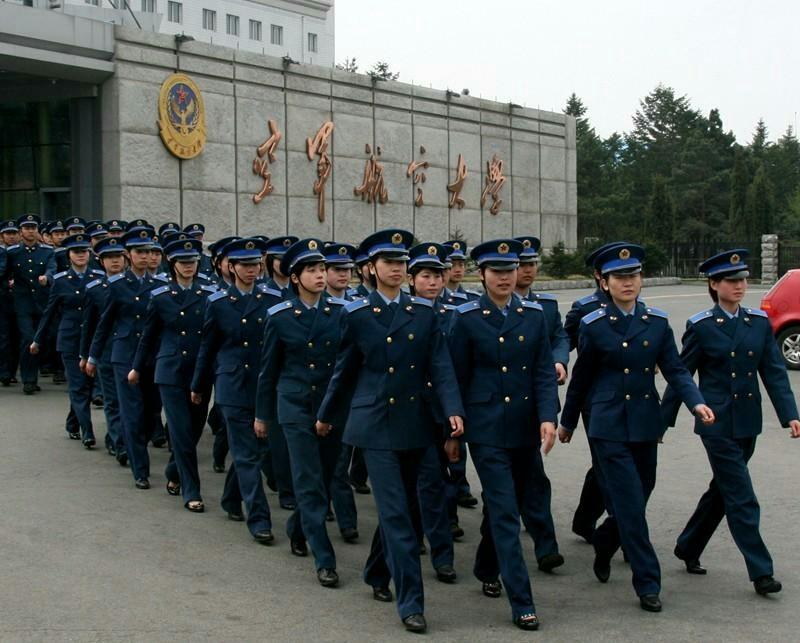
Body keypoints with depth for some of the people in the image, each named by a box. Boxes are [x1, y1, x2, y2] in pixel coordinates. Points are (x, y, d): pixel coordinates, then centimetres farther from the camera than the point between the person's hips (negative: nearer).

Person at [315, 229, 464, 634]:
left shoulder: (425, 311, 4)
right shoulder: (356, 314, -1)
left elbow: (440, 366, -3)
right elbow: (344, 370, 9)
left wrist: (453, 410, -17)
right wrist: (326, 415, 16)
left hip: (415, 423, 3)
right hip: (376, 423, -3)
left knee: (399, 506, 14)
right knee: (395, 513, -8)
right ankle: (410, 601, -7)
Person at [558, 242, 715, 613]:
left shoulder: (657, 322, 4)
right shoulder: (594, 326, -4)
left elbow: (675, 370, 2)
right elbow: (581, 379, 5)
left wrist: (696, 402, -16)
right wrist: (568, 422, 13)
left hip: (646, 424, 4)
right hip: (609, 426, -4)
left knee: (640, 497, 14)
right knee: (631, 504, -8)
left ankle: (604, 543, 42)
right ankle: (647, 583, 0)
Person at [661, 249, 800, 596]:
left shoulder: (759, 322, 5)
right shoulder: (700, 326, -7)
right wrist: (664, 420, 0)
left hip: (748, 422, 5)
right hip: (717, 422, -5)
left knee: (722, 490, 16)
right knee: (742, 498, -6)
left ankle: (688, 547, 34)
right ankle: (761, 571, 0)